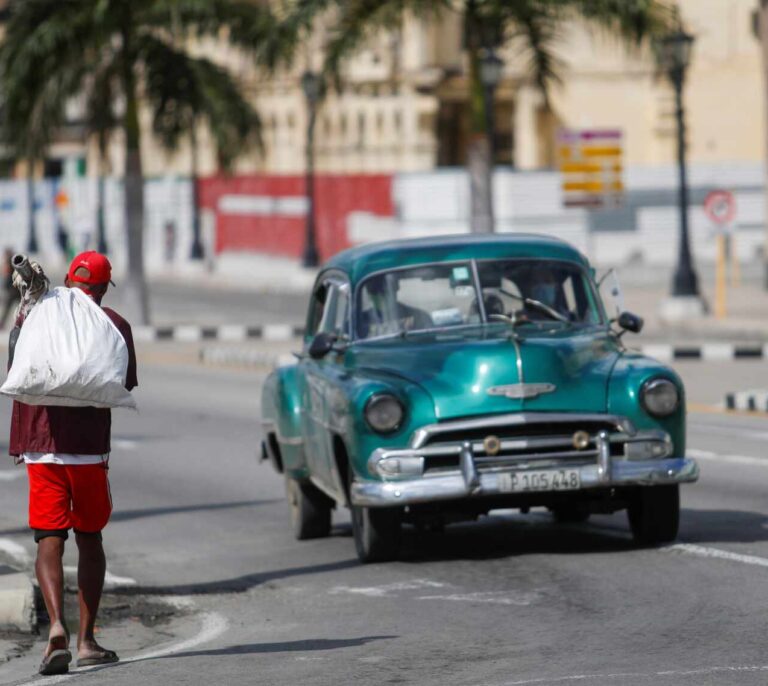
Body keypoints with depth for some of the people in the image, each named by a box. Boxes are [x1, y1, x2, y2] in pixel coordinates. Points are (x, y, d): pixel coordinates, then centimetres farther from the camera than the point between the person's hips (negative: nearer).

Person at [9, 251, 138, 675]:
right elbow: (125, 388, 4)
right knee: (89, 540, 14)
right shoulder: (114, 325, -1)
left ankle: (57, 627, -24)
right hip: (90, 446, 0)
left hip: (40, 446, 0)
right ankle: (87, 640, 15)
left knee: (49, 541, -1)